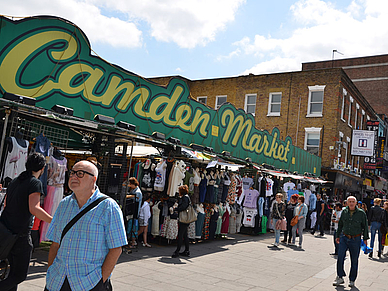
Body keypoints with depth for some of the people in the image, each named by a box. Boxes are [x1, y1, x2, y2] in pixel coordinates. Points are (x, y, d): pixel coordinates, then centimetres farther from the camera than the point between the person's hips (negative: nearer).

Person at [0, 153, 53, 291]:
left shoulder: (14, 181, 12)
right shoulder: (35, 183, -12)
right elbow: (34, 209, -24)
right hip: (20, 235, -8)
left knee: (14, 270, 20)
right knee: (20, 275, 3)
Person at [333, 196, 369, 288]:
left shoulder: (361, 213, -4)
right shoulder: (344, 212, 4)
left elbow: (365, 226, 4)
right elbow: (340, 225, 15)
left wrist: (365, 239, 2)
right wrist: (337, 236, 17)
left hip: (356, 240, -2)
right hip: (344, 238, 2)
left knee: (354, 261, 7)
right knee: (340, 257, -6)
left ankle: (352, 280, 20)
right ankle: (340, 278, 5)